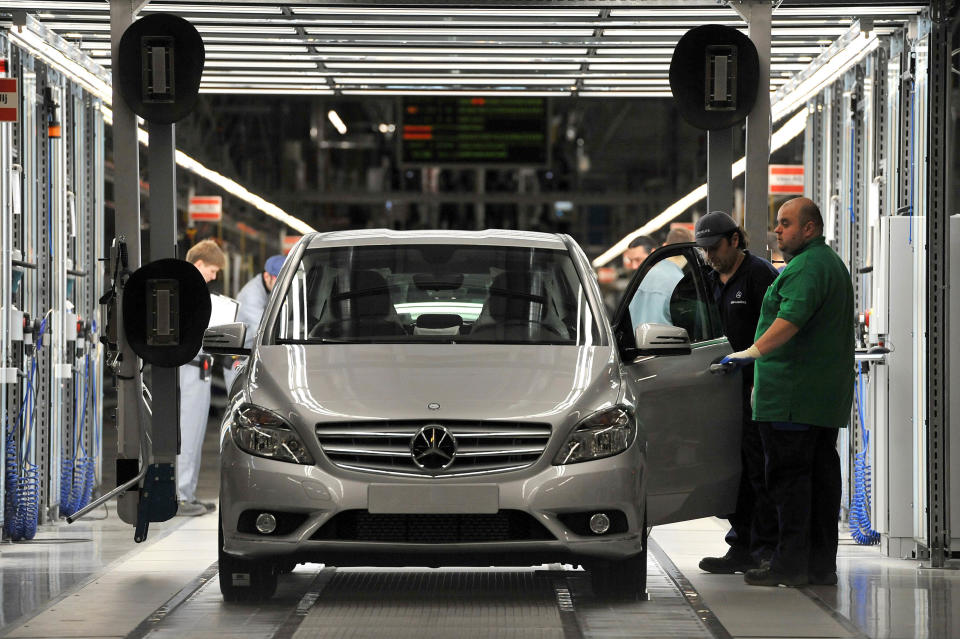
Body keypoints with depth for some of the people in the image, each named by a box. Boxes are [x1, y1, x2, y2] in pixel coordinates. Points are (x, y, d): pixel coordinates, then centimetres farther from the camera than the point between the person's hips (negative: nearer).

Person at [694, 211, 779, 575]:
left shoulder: (759, 275, -8)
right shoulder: (713, 281, 17)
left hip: (758, 385, -8)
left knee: (761, 472, -7)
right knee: (735, 472, 8)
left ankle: (765, 551, -5)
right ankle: (741, 548, 13)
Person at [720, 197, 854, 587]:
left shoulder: (807, 267, -13)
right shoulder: (832, 263, 22)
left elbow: (791, 318, -28)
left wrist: (756, 350, -36)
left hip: (793, 394, -10)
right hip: (827, 393, 10)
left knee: (789, 474, -9)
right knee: (821, 474, 9)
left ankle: (790, 563, -10)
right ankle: (821, 564, 11)